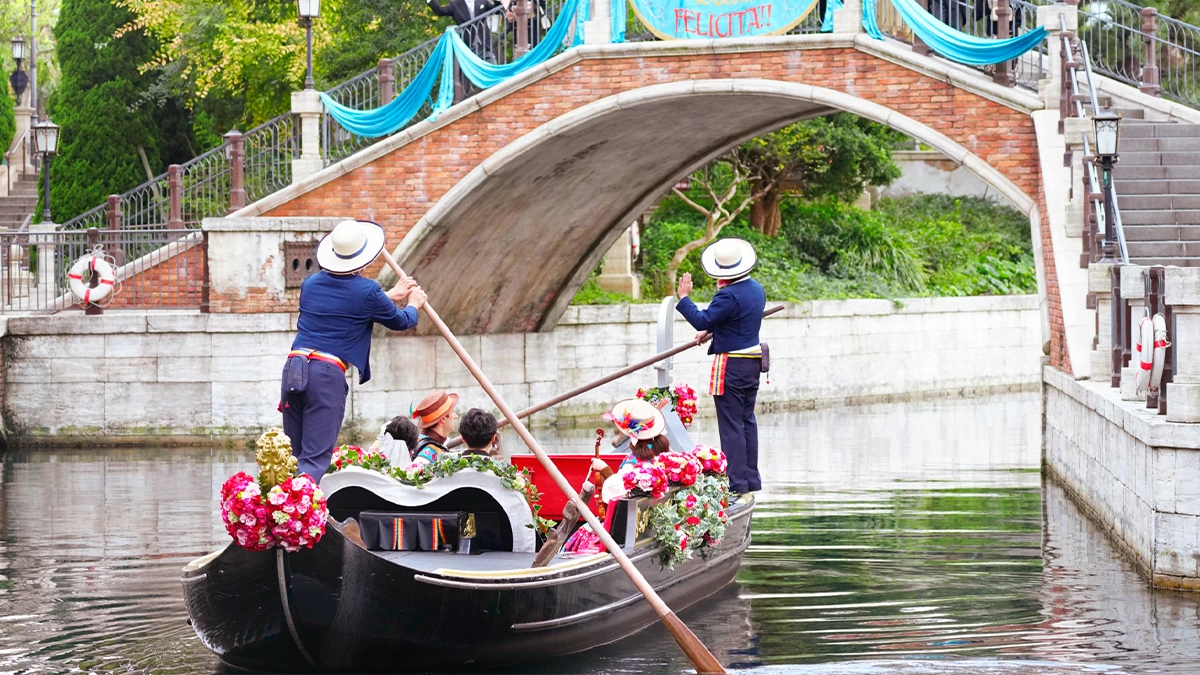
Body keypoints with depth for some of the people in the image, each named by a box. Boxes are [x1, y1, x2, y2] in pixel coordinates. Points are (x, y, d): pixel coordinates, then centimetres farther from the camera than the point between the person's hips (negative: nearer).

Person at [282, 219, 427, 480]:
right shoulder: (367, 291, -3)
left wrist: (389, 296, 45)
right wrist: (413, 305, 39)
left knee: (295, 456, 15)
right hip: (328, 373, -6)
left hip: (293, 368, 6)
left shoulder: (311, 283, 16)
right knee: (316, 459, -10)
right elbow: (400, 321, 15)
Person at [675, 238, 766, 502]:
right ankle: (751, 478, 19)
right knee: (747, 420, 15)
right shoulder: (756, 289, 10)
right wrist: (711, 332, 23)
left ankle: (736, 483, -5)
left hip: (731, 365, -9)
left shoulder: (729, 296, -20)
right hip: (753, 361, 9)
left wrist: (684, 298, -9)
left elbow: (702, 321, -19)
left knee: (731, 424, -5)